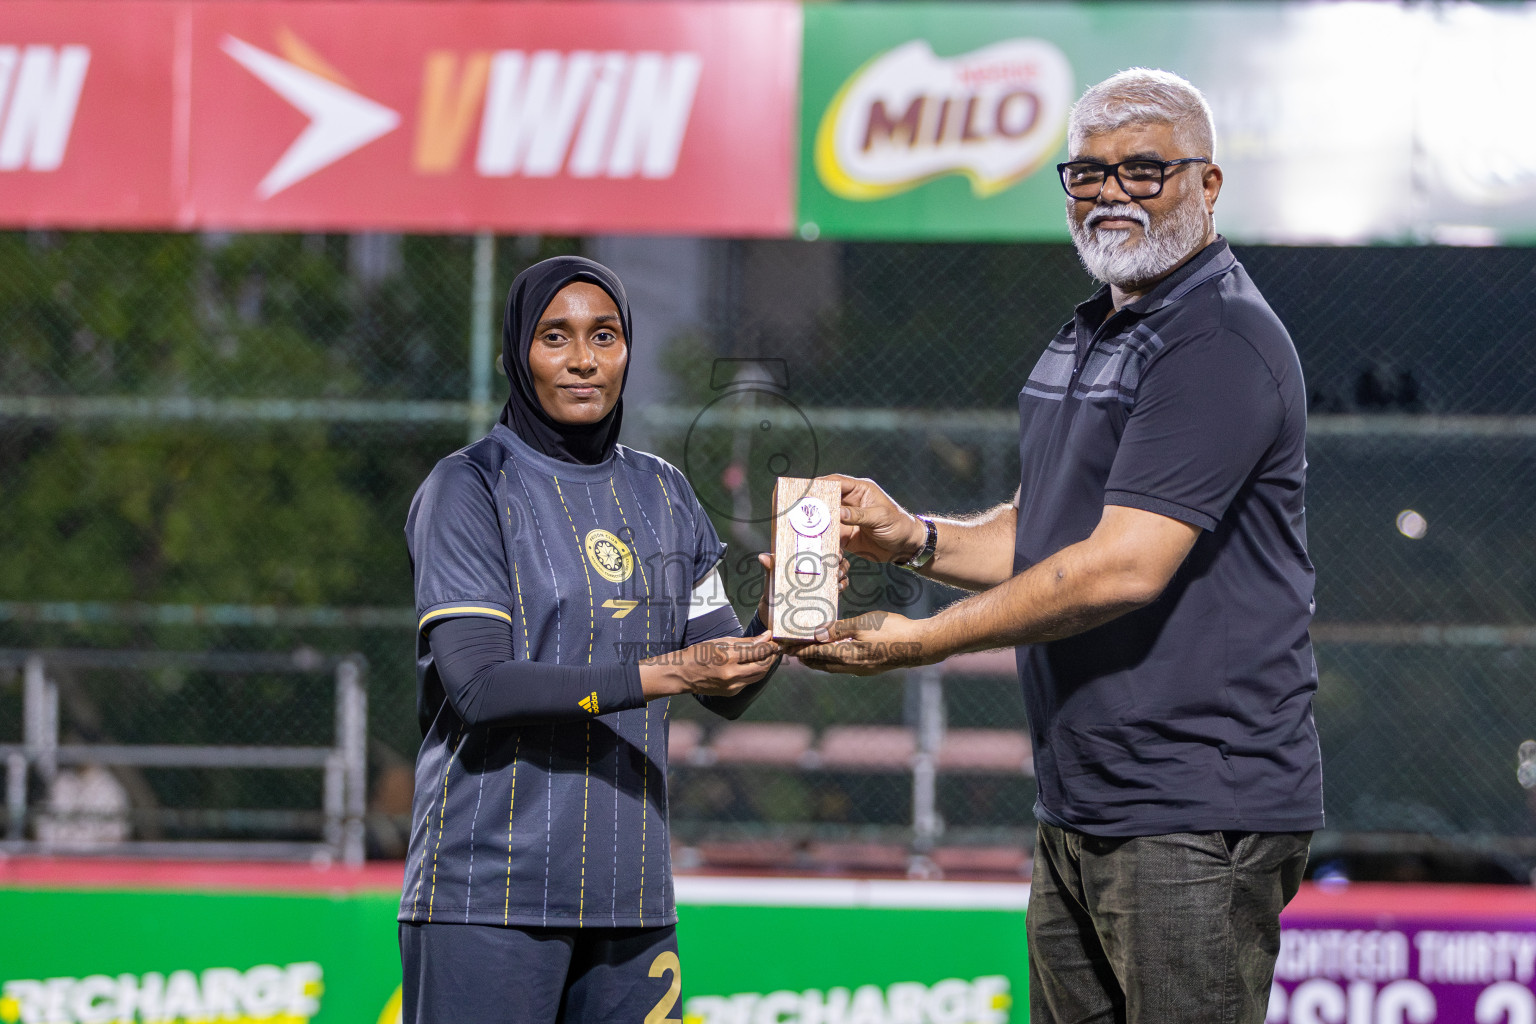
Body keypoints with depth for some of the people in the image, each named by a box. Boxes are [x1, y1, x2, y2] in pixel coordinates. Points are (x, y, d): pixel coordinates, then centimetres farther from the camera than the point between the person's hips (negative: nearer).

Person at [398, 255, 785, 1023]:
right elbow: (477, 685, -15)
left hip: (630, 897, 6)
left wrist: (774, 624, -11)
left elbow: (726, 695, 11)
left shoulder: (661, 493, 15)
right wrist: (662, 674, -22)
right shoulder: (469, 490, -3)